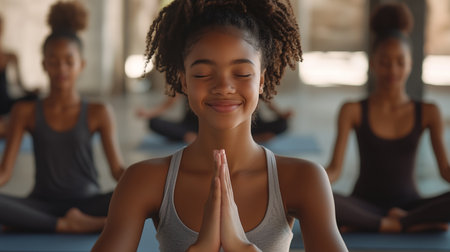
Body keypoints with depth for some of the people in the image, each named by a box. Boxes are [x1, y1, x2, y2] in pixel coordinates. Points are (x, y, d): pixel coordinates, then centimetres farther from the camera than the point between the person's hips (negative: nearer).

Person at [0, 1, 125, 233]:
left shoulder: (98, 113, 4)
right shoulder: (26, 112, 5)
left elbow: (117, 168, -2)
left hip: (86, 202, 0)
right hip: (43, 204, 0)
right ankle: (66, 225, -25)